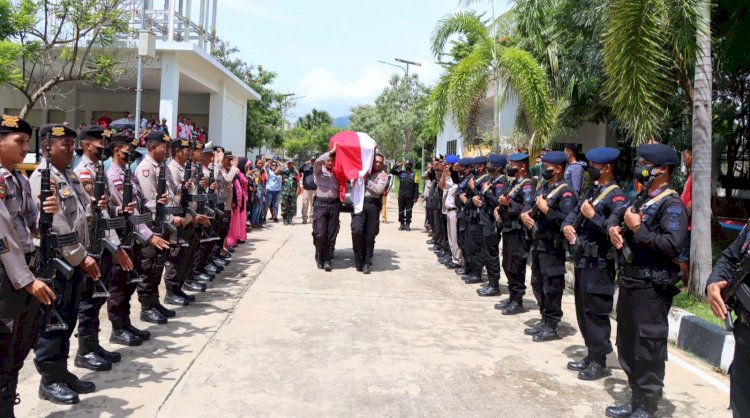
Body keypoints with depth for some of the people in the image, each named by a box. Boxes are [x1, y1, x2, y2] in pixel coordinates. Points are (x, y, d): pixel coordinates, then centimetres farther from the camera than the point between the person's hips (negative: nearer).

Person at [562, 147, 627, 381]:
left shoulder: (615, 196, -13)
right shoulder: (592, 191, 15)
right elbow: (574, 213, 19)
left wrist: (593, 216, -21)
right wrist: (567, 226, -2)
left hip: (598, 264, -9)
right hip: (582, 260, 9)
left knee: (596, 313, -2)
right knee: (583, 311, 16)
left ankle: (599, 363, 9)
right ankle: (591, 355, 28)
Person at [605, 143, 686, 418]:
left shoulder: (672, 205, -14)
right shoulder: (640, 197, 13)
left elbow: (671, 246, -26)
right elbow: (616, 214, 28)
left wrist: (637, 228, -18)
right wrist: (613, 227, 5)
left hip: (651, 289, -9)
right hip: (628, 282, 9)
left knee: (648, 350, 0)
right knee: (627, 346, 17)